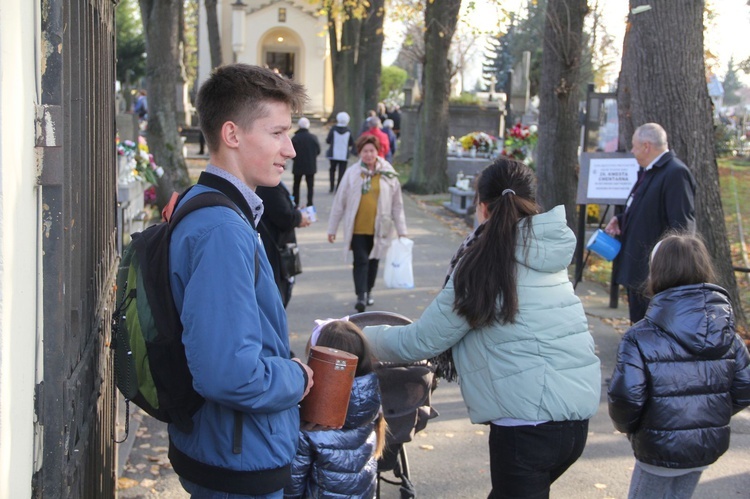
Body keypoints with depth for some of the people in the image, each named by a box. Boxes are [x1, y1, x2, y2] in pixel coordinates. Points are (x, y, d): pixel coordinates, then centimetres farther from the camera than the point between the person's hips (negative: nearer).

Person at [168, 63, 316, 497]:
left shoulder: (207, 208, 7)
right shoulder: (223, 231, -26)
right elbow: (229, 373, -34)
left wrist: (285, 369, 8)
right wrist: (296, 379, -16)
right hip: (240, 461, -10)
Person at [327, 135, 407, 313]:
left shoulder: (388, 174, -1)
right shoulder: (352, 173, -4)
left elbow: (397, 205, 4)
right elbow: (339, 202, 2)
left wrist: (401, 230, 3)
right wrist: (332, 228, 3)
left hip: (379, 228, 2)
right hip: (357, 228, -2)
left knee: (373, 260, 14)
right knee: (361, 261, -7)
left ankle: (368, 291, 31)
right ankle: (361, 296, -8)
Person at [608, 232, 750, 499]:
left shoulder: (641, 338, -19)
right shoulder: (727, 333, -3)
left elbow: (625, 396, -22)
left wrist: (624, 425, 0)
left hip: (659, 450, -5)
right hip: (710, 447, 5)